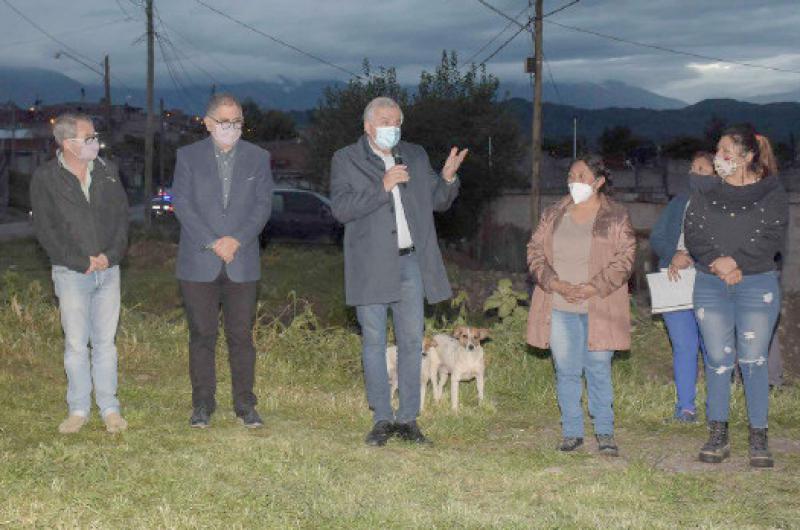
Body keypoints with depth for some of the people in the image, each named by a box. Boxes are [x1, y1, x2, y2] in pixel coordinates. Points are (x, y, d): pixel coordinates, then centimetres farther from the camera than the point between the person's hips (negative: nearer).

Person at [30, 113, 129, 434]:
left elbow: (122, 215, 8)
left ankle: (109, 408, 14)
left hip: (108, 271, 3)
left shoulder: (107, 172, 7)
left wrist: (111, 255, -6)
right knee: (75, 344, 2)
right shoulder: (45, 178, -4)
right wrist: (81, 261, -11)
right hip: (71, 273, -3)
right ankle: (79, 409, 14)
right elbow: (45, 229, -6)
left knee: (105, 341, 7)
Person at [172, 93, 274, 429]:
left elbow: (263, 204, 2)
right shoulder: (188, 156, 4)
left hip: (242, 263, 1)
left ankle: (245, 404, 12)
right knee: (202, 335, 4)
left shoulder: (258, 158, 8)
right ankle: (203, 404, 13)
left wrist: (237, 239, -13)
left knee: (241, 335, 3)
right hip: (199, 263, -1)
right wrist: (212, 243, -13)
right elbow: (182, 204, -4)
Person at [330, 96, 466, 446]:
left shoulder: (416, 156, 12)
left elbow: (438, 202, 15)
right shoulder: (346, 160, 0)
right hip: (372, 266, -3)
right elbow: (341, 208, -13)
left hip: (411, 262, 3)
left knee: (412, 341, 5)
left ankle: (408, 419, 13)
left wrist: (447, 178, -6)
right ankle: (382, 419, 12)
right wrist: (382, 187, -21)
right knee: (374, 343, 3)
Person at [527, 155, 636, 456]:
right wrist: (556, 284, -10)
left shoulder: (616, 217, 1)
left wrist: (593, 288, -15)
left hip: (599, 309, -3)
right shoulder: (553, 215, 10)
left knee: (598, 369, 0)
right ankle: (572, 432, 16)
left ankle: (605, 433, 12)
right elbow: (535, 251, 6)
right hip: (559, 308, 3)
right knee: (566, 370, 6)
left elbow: (625, 258, -5)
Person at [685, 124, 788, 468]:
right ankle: (718, 436, 9)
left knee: (753, 361, -1)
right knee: (718, 360, 3)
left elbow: (773, 238, -7)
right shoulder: (705, 192, 9)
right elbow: (692, 234, 1)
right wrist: (718, 263, -14)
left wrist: (736, 261, -16)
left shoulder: (771, 192, 2)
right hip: (710, 285, 2)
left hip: (758, 284, -2)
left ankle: (758, 439, 6)